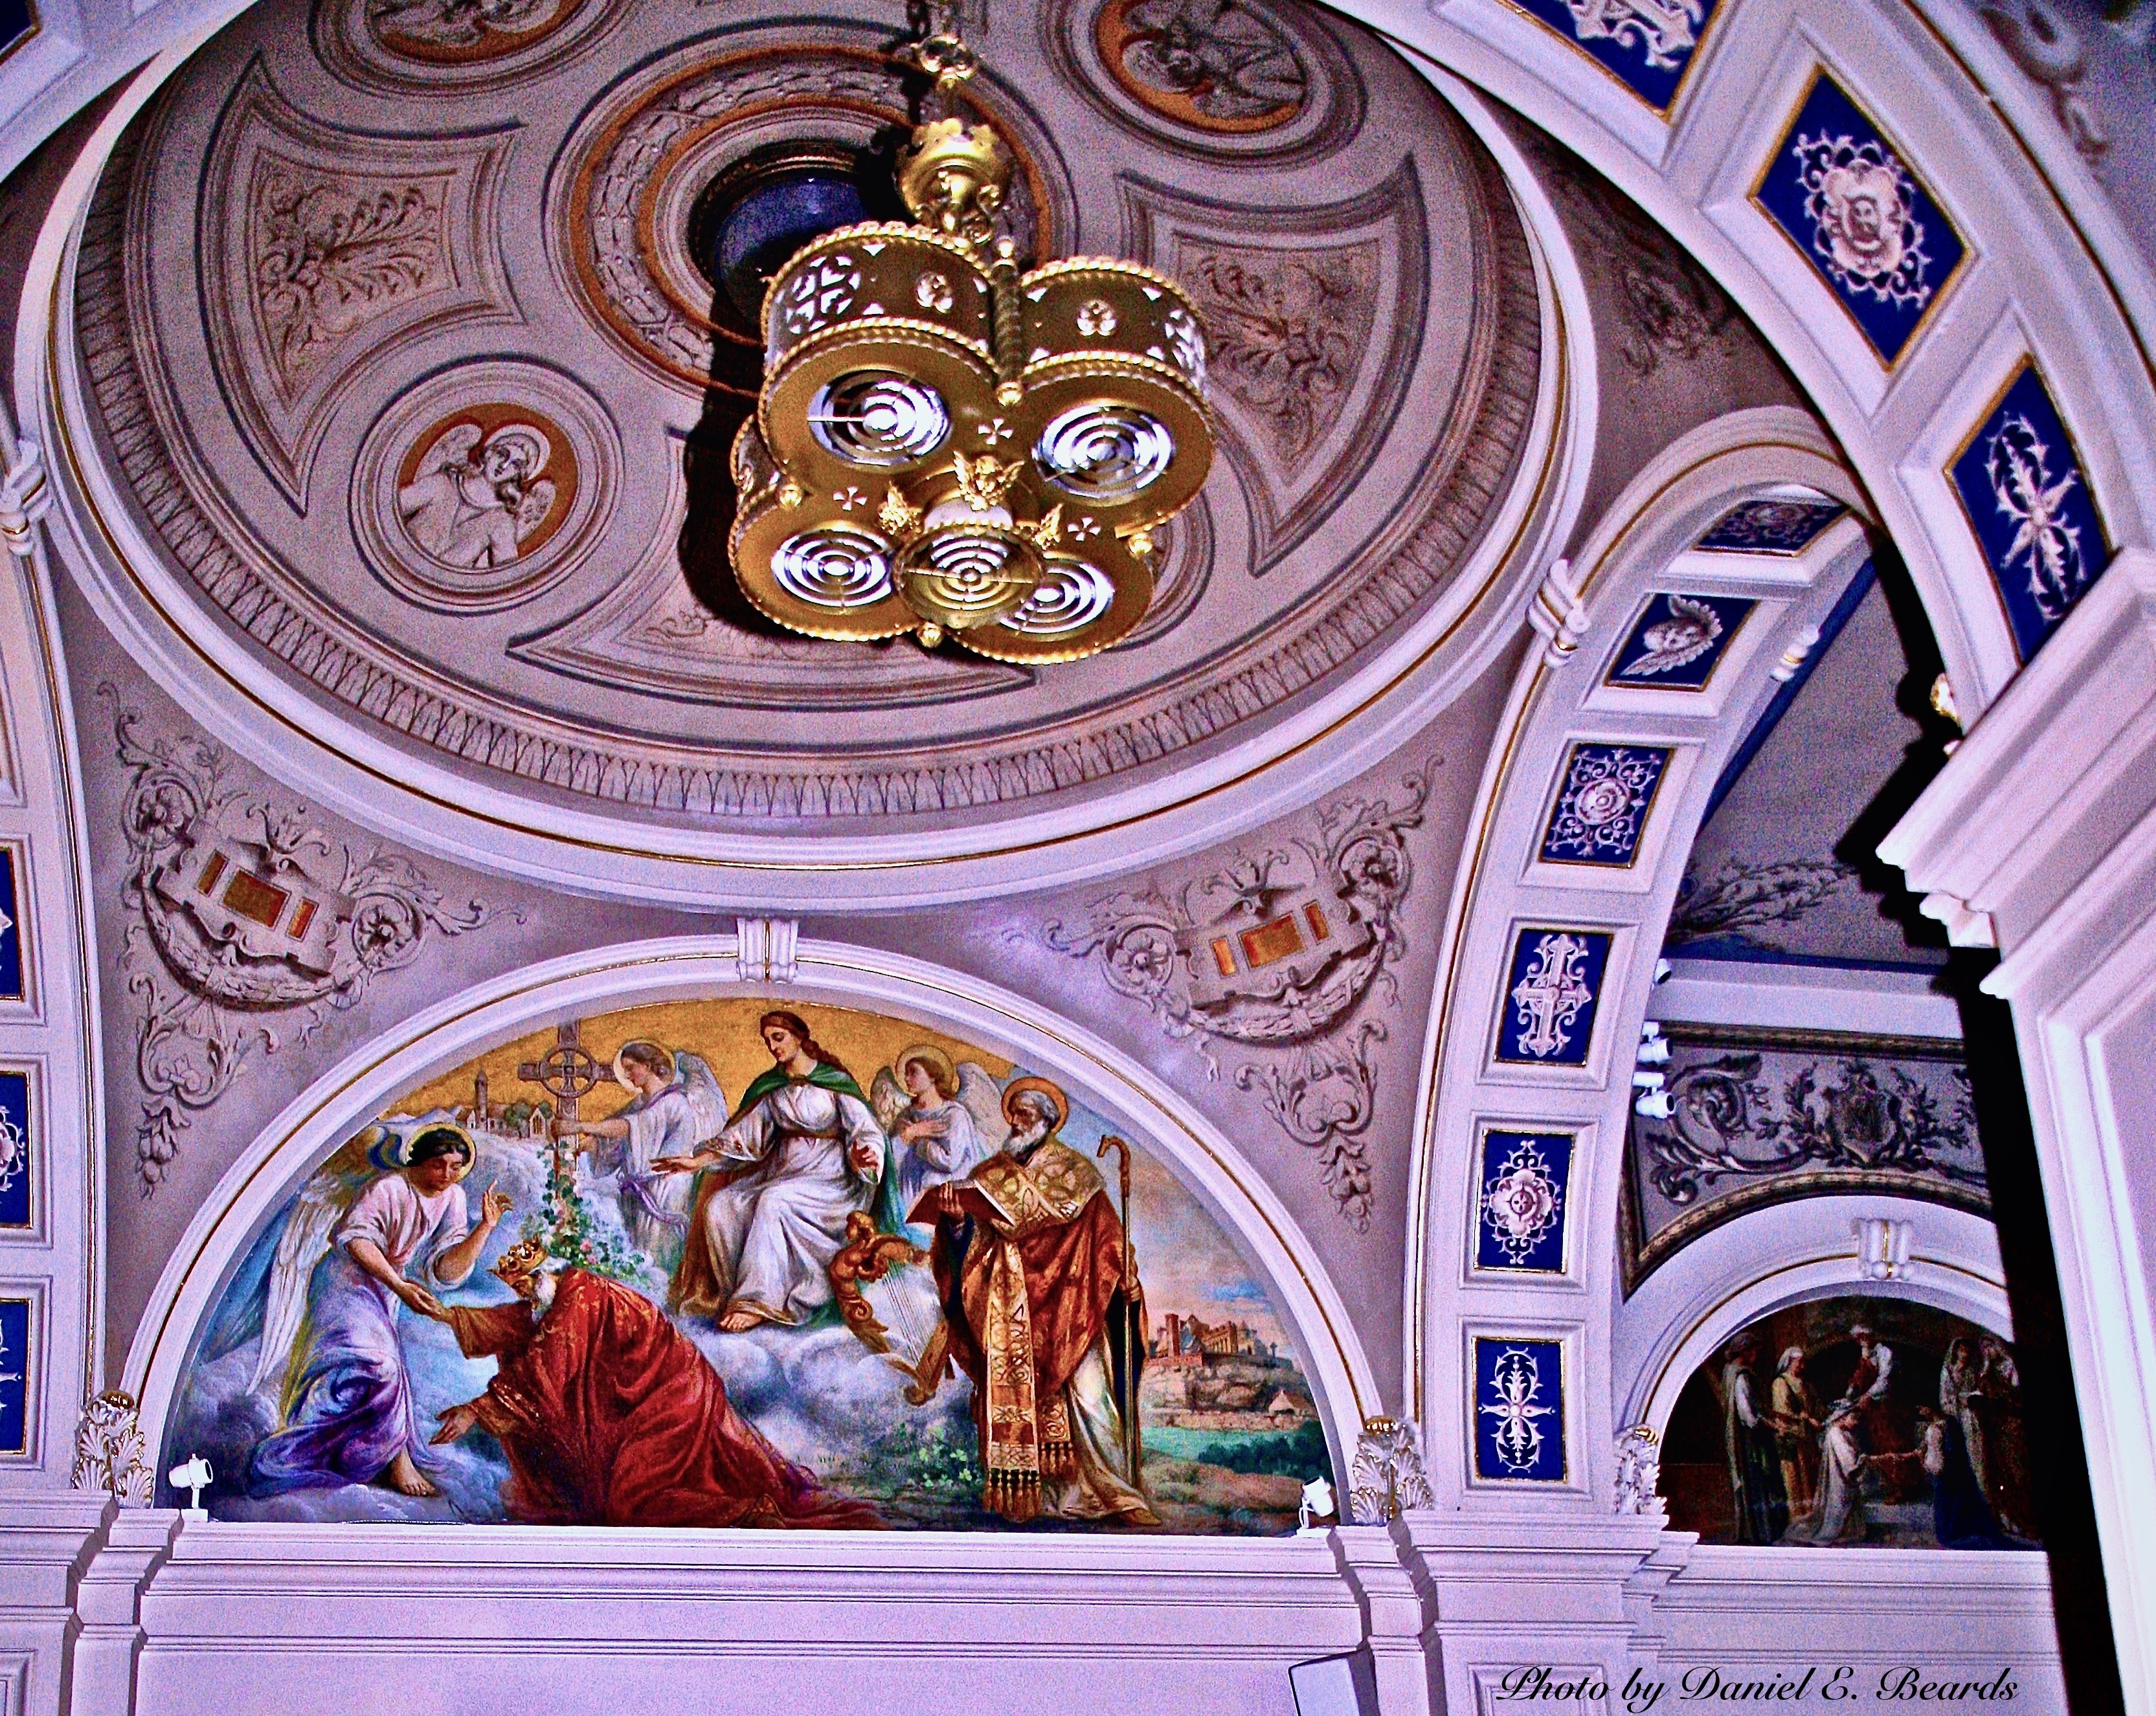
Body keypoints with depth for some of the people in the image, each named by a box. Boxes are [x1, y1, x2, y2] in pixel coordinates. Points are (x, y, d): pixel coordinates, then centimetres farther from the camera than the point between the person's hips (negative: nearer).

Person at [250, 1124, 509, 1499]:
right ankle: (398, 1459, -20)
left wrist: (486, 1227, -19)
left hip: (383, 1291, 8)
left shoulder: (452, 1198, -1)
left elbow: (448, 1270, -7)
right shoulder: (391, 1189, -21)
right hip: (347, 1278, -8)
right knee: (374, 1358, -24)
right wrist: (399, 1286, -36)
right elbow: (356, 1237, -30)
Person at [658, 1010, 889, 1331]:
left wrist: (862, 1156, -29)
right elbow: (742, 1136, 11)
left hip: (829, 1178, -6)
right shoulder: (770, 1086, 13)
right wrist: (698, 1161, 0)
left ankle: (757, 1302, -35)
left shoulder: (834, 1081, -2)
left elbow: (865, 1131, -6)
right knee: (718, 1206, -20)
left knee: (774, 1201, -36)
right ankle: (732, 1294, -19)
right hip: (783, 1169, 6)